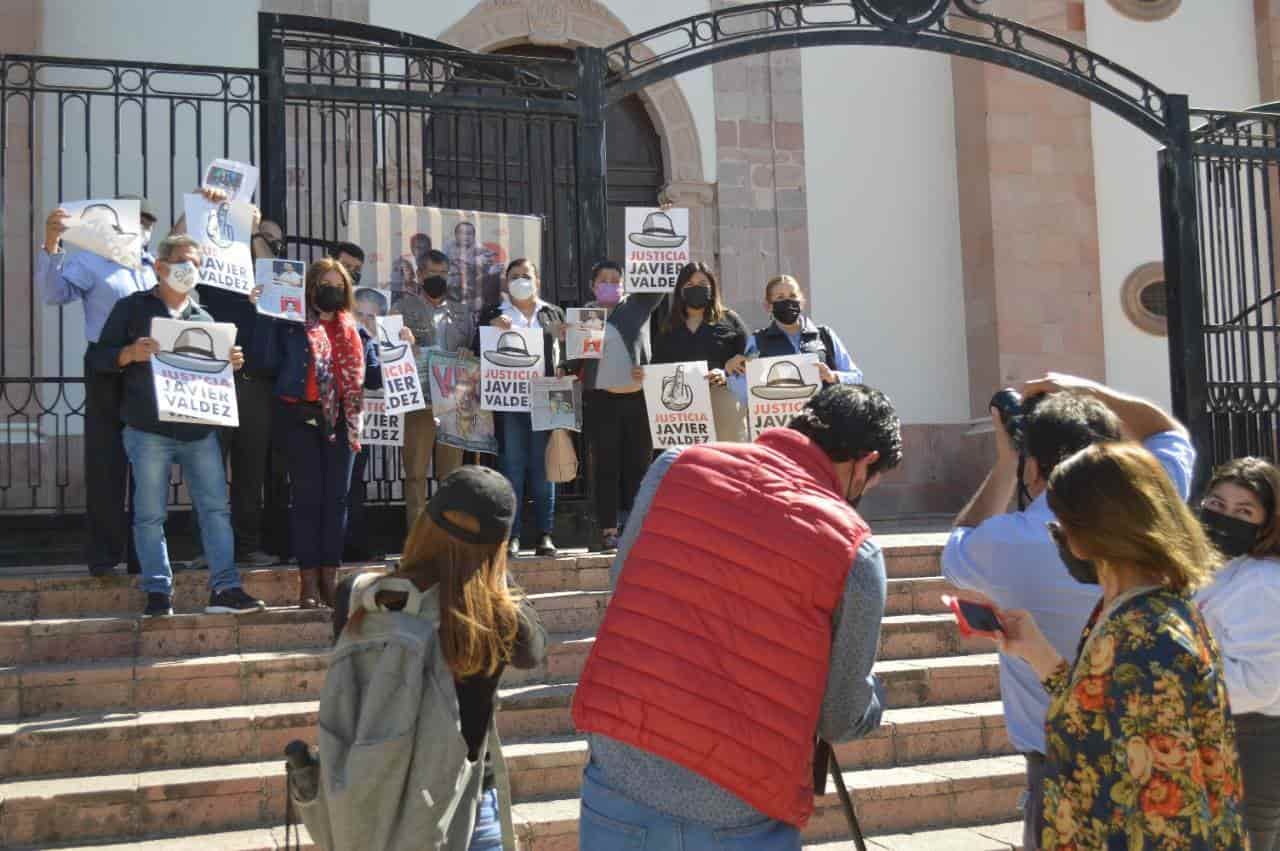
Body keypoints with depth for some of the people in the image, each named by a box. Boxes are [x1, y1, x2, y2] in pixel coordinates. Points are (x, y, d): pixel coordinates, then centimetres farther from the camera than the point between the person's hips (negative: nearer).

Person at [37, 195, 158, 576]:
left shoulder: (158, 267, 18)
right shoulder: (91, 262, 6)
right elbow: (53, 292, -9)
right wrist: (51, 246, -21)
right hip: (107, 370, -4)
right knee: (106, 463, -5)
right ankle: (103, 555, 1)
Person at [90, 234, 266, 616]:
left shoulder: (203, 318, 20)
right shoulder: (133, 308, 7)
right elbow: (99, 358, 2)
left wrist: (231, 364, 1)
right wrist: (130, 354, -17)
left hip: (200, 430, 4)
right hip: (149, 430, -3)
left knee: (216, 507, -1)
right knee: (150, 514, -1)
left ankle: (224, 588, 1)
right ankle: (158, 592, 5)